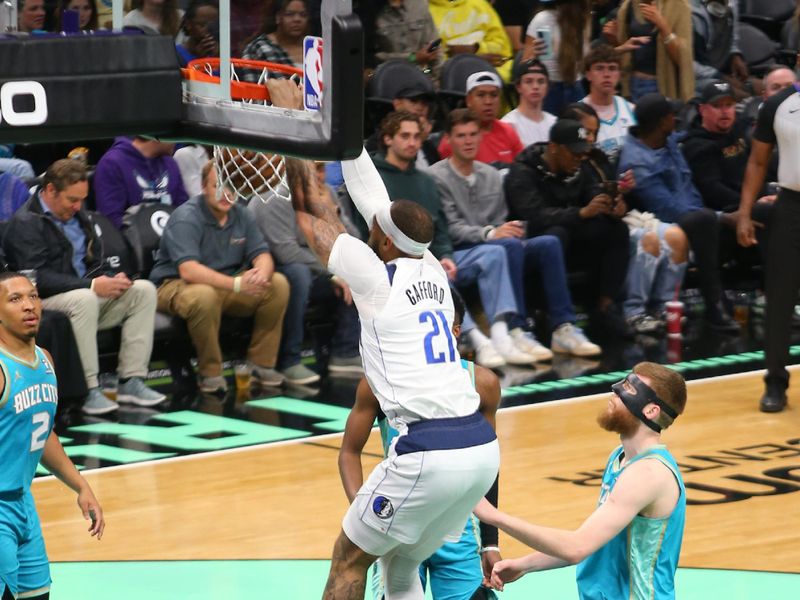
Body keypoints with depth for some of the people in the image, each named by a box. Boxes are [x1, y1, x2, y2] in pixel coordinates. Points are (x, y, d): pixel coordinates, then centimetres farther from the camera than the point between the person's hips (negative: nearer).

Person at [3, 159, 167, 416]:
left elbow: (94, 264, 22)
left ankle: (131, 381, -14)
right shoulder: (25, 223, -11)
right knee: (84, 299, -38)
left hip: (87, 295, 8)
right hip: (46, 303, -8)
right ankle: (89, 391, -34)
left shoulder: (77, 216, 17)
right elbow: (37, 279, -22)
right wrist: (92, 286, -26)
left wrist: (111, 280, -3)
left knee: (143, 289, -9)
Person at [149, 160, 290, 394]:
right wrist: (236, 284, -39)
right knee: (204, 296, -41)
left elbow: (262, 255, 0)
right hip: (175, 285, -7)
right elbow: (188, 270, -31)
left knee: (278, 285, -12)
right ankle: (210, 373, -23)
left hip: (226, 285, 7)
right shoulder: (186, 218, -19)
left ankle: (260, 363, -4)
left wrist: (261, 274, -27)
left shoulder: (240, 215, 3)